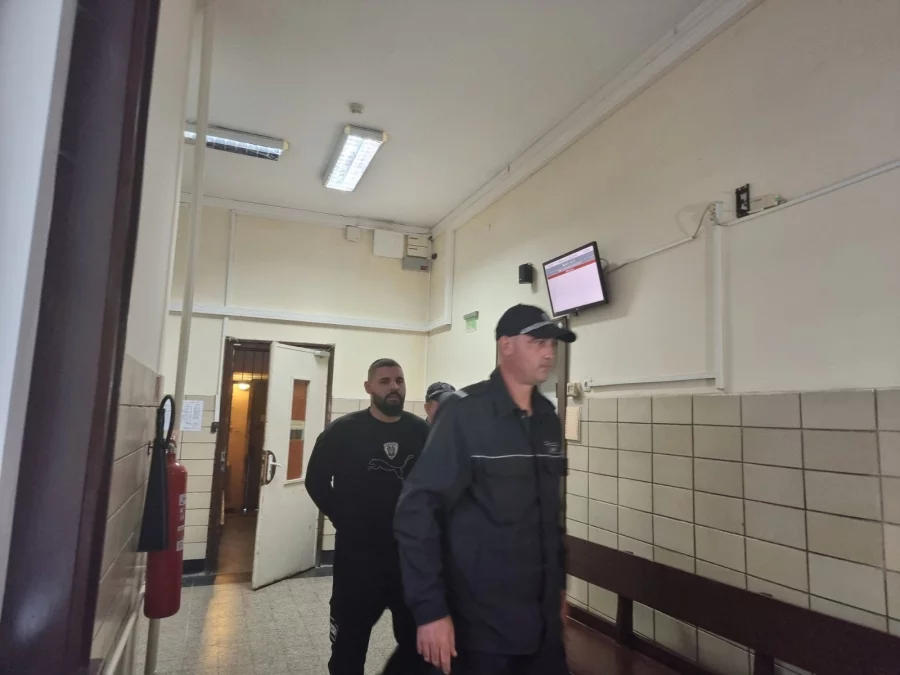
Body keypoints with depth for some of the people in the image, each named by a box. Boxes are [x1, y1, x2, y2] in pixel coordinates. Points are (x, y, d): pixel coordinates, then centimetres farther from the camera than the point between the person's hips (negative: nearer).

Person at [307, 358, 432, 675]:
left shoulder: (423, 432, 0)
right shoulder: (343, 430, -6)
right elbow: (317, 481, 1)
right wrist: (343, 518, -3)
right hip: (357, 555, -2)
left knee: (420, 643, 11)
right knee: (349, 643, 15)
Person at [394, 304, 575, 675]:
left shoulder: (549, 419, 5)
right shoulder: (465, 412, -16)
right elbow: (417, 510, -19)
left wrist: (560, 583, 15)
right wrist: (430, 609, -20)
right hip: (480, 626, -6)